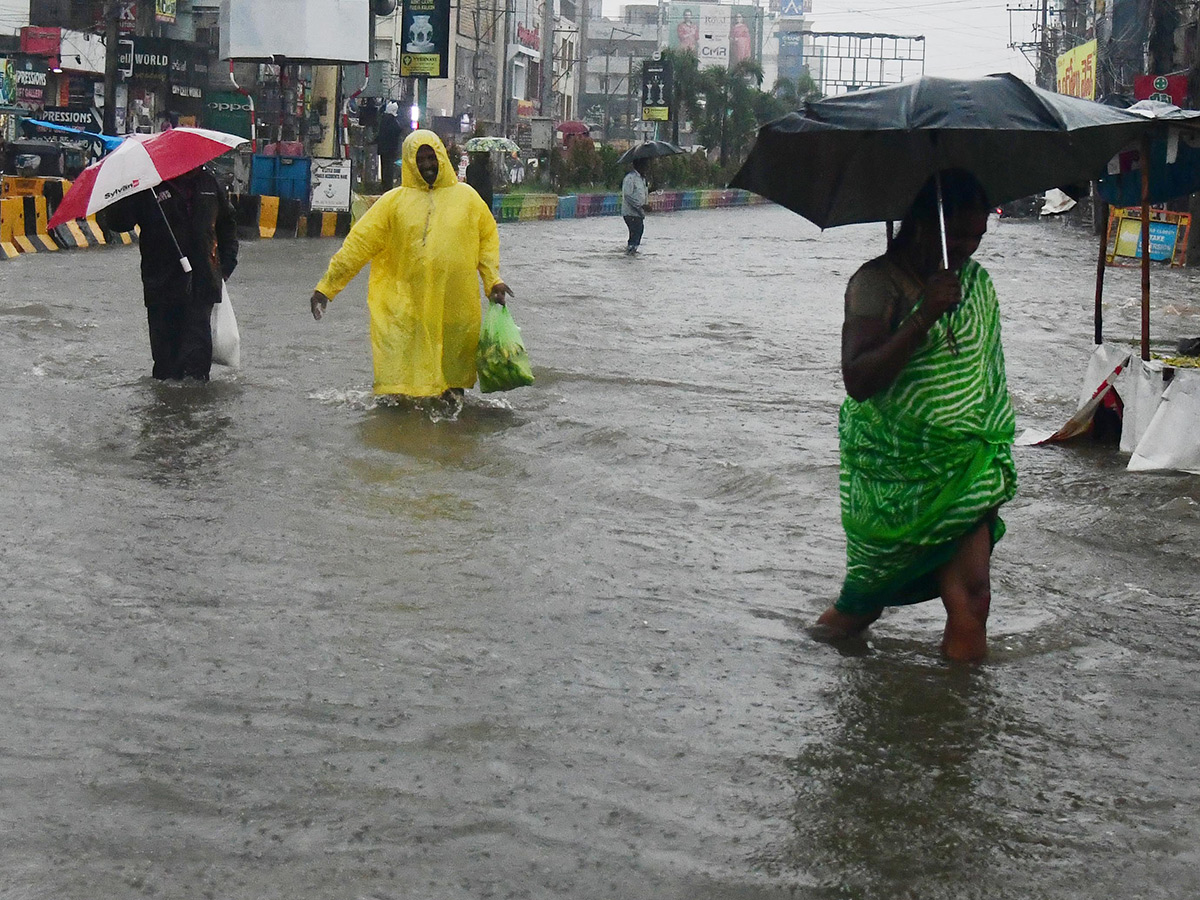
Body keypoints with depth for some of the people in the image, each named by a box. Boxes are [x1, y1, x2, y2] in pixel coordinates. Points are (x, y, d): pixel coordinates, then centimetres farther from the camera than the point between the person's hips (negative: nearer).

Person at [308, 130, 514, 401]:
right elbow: (359, 243, 3)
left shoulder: (465, 196, 11)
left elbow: (488, 238, 18)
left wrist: (493, 280, 6)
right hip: (406, 303, -1)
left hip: (455, 302, 2)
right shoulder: (394, 201, 5)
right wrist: (326, 286, -1)